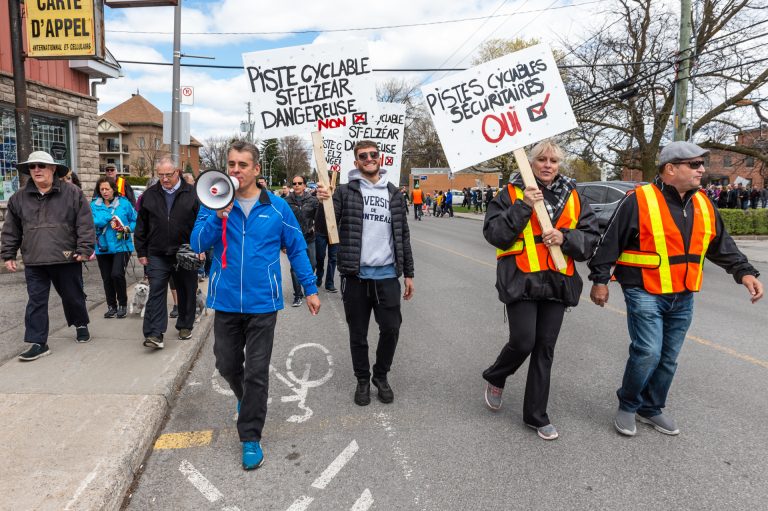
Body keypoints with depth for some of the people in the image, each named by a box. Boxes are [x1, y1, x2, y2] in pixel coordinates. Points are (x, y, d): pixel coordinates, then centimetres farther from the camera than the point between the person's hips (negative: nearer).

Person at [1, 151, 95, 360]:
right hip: (34, 262, 3)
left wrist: (84, 249, -13)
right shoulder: (19, 198, 7)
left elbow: (85, 224, -7)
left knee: (73, 297, 12)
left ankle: (81, 324, 37)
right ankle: (38, 343, 9)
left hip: (67, 259, -2)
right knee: (36, 302, 3)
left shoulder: (72, 193, -3)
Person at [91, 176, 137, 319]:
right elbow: (92, 223, -10)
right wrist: (109, 217, -19)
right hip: (102, 247, 3)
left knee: (117, 274, -17)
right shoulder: (94, 205, 5)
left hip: (121, 246, -3)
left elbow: (135, 221, 5)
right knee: (107, 278, 11)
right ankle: (111, 306, 26)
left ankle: (123, 304, 2)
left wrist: (128, 228, -13)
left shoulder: (124, 203, 0)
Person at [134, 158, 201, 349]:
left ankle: (185, 326, 28)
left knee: (186, 293, 11)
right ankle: (154, 334, -5)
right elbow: (141, 227, 11)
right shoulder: (149, 195, 6)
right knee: (156, 293, -5)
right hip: (157, 255, 1)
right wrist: (142, 252, 8)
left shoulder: (192, 194, -1)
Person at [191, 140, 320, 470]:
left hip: (262, 303, -2)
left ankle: (250, 438, 17)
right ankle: (246, 400, 48)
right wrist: (219, 215, -24)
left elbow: (297, 249, 4)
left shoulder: (277, 207, -3)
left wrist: (310, 289, 4)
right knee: (227, 365, 16)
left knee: (256, 373, 3)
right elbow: (198, 244, -9)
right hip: (226, 302, 2)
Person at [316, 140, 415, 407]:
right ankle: (362, 380, 29)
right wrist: (323, 202, -26)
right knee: (358, 333, 9)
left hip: (387, 274, 2)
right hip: (355, 275, -2)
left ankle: (381, 375, 26)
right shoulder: (345, 191, 2)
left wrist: (408, 273, 11)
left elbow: (403, 235, 13)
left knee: (391, 328, 2)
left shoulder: (393, 193, 11)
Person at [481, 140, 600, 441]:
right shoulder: (513, 193, -1)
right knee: (523, 342, -10)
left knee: (545, 349, 9)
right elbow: (493, 233, -10)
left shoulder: (572, 196, 10)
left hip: (557, 283, 4)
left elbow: (591, 238, 7)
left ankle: (536, 415, 23)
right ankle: (495, 379, 25)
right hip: (520, 280, -4)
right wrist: (523, 206, -18)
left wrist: (565, 238, -11)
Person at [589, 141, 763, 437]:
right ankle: (627, 407, 10)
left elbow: (723, 247, 17)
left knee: (668, 358, 13)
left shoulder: (703, 205, 9)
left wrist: (744, 272, 4)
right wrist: (600, 280, -10)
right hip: (645, 294, -7)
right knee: (647, 353, -13)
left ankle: (652, 408, 32)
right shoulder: (639, 201, -12)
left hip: (683, 298, 7)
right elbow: (610, 243, -10)